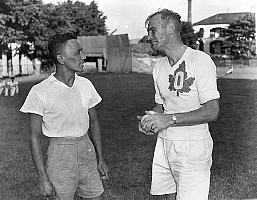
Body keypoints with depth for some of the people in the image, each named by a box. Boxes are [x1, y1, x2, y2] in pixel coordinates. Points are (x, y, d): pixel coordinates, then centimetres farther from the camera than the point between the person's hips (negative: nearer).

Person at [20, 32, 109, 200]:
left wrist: (100, 158, 12)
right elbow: (34, 137, -8)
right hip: (60, 154, -4)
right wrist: (43, 179, -11)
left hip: (87, 151, 4)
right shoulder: (40, 92, -12)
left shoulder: (85, 84, 2)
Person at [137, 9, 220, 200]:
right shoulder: (159, 67, 9)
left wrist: (170, 119, -24)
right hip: (164, 143, 6)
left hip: (193, 148, -6)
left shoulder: (200, 60, -13)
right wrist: (148, 119, -3)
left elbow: (212, 111, -18)